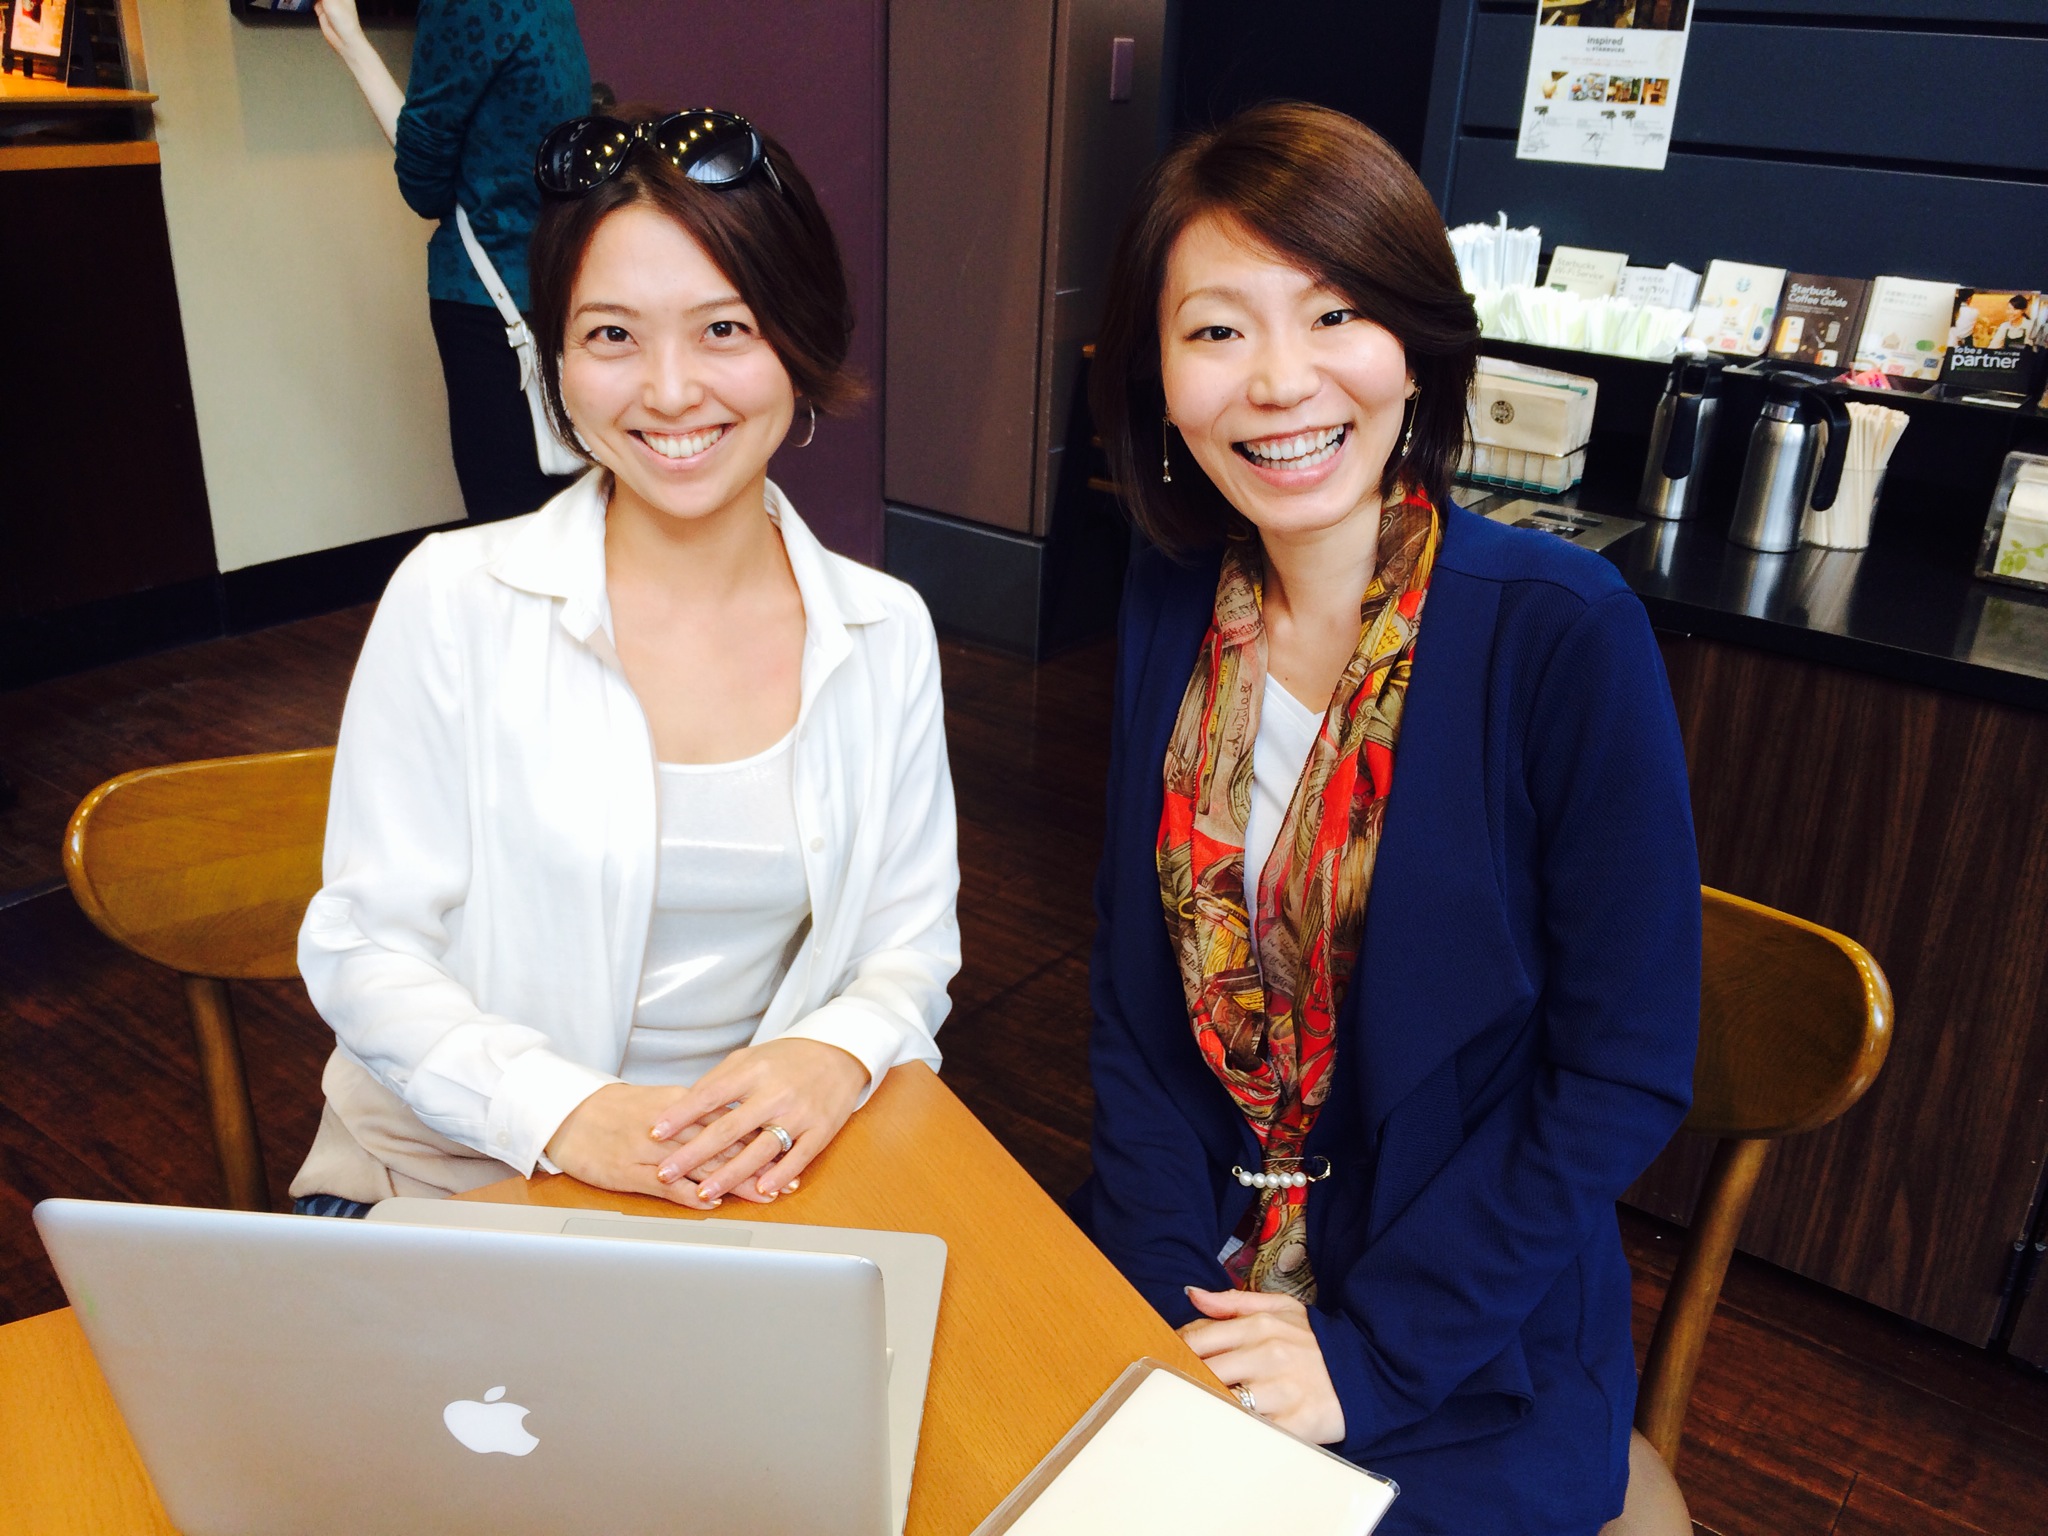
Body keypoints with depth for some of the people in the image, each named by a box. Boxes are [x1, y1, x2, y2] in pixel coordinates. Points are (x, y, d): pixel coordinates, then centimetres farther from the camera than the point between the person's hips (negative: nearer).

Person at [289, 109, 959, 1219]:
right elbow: (365, 949, -5)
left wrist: (835, 1056, -15)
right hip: (443, 1187, -1)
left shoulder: (886, 633, 2)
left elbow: (912, 942, 7)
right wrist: (565, 1114, -21)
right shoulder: (454, 599, -5)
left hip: (756, 1194, 2)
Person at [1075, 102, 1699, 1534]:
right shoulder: (1171, 605, -2)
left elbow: (1626, 1075, -13)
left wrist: (1368, 1355, -14)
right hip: (1188, 1275, 4)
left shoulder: (1565, 630, -16)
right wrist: (1172, 1291, -9)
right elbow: (1134, 977, 1)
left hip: (1466, 1346, -3)